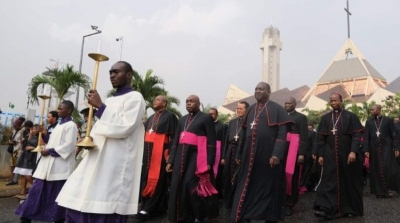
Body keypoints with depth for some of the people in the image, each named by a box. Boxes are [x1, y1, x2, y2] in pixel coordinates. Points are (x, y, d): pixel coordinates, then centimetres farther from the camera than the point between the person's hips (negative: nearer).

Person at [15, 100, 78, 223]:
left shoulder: (71, 125, -9)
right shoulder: (59, 125, 18)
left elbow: (69, 145, -17)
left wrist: (50, 151, -15)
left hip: (59, 165, -9)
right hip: (49, 163, 9)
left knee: (57, 193, -1)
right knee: (37, 189, 9)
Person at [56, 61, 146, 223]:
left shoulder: (135, 98, -4)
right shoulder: (110, 100, 21)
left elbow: (124, 127, -17)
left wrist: (100, 106, -14)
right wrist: (89, 139, 3)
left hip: (117, 164, -8)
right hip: (97, 159, 8)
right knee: (78, 204, 7)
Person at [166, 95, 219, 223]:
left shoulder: (206, 118, 0)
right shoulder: (182, 120, 19)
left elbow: (212, 141, -6)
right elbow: (176, 141, 18)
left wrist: (209, 162, -13)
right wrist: (171, 160, 11)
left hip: (196, 157, -6)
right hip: (181, 157, 6)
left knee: (191, 187, -11)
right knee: (179, 188, 5)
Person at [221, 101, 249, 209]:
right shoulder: (232, 122, 14)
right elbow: (227, 139, 13)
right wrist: (223, 156, 10)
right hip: (231, 152, 5)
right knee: (229, 178, 9)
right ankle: (229, 203, 25)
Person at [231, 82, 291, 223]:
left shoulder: (277, 109, 0)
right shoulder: (251, 110, 16)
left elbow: (282, 133, -9)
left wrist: (277, 154, -19)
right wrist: (239, 153, 17)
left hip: (268, 155, -5)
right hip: (249, 155, 5)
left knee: (268, 187, 6)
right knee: (246, 186, 7)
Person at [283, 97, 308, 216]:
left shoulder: (301, 117, 5)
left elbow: (304, 137, -1)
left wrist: (302, 153, -10)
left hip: (294, 150, -3)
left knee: (292, 176, -1)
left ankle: (289, 204, 7)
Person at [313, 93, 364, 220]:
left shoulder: (350, 116, 1)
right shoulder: (325, 118, 8)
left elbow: (356, 135, -6)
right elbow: (320, 137, 7)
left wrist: (353, 151, -19)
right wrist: (320, 154, 1)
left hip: (347, 155, -1)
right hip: (330, 155, 2)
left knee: (349, 182, 7)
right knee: (329, 182, -5)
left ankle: (350, 209, 20)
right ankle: (326, 208, -10)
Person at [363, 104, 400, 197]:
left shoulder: (388, 120, 3)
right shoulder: (369, 122, 8)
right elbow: (366, 137, 4)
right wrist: (366, 150, -3)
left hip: (386, 148, -2)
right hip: (374, 149, 2)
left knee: (388, 168, -7)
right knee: (377, 170, 3)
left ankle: (389, 188, 10)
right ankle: (379, 191, 10)